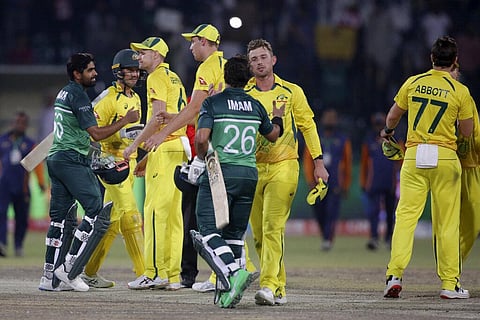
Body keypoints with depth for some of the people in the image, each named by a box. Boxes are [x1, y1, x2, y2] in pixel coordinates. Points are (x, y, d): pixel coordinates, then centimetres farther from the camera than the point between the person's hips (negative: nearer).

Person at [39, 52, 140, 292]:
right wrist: (125, 120, -10)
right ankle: (69, 269, -13)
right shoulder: (78, 96, -11)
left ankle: (50, 277, 7)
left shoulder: (63, 94, 19)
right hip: (72, 159, -10)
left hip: (55, 157, 10)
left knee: (61, 217, 10)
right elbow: (96, 134, -17)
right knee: (97, 210, -10)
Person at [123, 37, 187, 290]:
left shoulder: (157, 77, -5)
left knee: (155, 211, -11)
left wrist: (135, 145, -12)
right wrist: (147, 158, 25)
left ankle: (155, 273, -15)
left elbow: (158, 116, -16)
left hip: (164, 150, -10)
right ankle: (172, 276, 6)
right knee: (173, 212, 7)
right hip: (179, 148, 10)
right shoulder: (174, 78, 23)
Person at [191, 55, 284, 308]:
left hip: (220, 173, -5)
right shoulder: (255, 106, 10)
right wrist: (278, 117, 46)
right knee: (234, 234, 13)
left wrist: (201, 159, 5)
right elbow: (273, 136, 26)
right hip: (249, 174, 5)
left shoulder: (213, 102, -4)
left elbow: (201, 138, -15)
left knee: (208, 233, -6)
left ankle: (234, 272, -28)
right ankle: (227, 290, 9)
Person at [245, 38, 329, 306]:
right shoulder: (243, 95, 5)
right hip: (252, 168, 3)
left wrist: (318, 162, 3)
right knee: (259, 233, 4)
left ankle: (269, 286, -22)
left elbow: (308, 125, 7)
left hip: (283, 166, -3)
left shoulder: (292, 92, 3)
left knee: (273, 228, -16)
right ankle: (279, 288, 14)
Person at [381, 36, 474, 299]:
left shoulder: (412, 83, 4)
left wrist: (388, 131, 38)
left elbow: (393, 116, 17)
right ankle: (450, 284, 5)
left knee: (406, 215, 0)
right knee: (447, 222, 3)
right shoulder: (460, 91, -3)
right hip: (445, 157, -2)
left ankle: (394, 275, -11)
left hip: (414, 155, 2)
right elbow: (467, 131, 2)